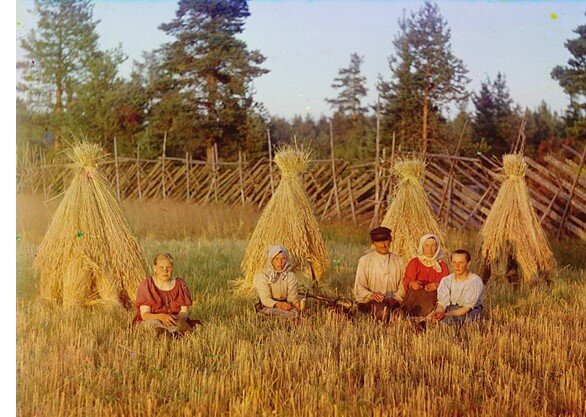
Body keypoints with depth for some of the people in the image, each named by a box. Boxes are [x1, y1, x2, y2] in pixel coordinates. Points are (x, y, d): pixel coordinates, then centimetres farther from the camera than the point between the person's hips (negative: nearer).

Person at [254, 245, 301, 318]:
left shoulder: (290, 275, 2)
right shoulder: (263, 276, -9)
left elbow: (292, 296, -5)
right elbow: (265, 299, -14)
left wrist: (295, 302, -30)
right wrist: (279, 304, -32)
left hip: (286, 304, 4)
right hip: (269, 307, -4)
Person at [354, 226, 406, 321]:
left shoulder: (399, 261, 16)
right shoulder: (364, 261, 8)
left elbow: (403, 285, 11)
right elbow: (359, 288, 2)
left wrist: (395, 298, -10)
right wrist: (371, 295, -19)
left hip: (392, 301, 2)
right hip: (369, 302, -2)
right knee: (381, 307, -35)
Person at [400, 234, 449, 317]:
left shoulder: (442, 265, 18)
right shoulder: (414, 262, 18)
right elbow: (406, 281, 9)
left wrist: (438, 285, -15)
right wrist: (412, 284, -15)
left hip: (434, 294, 0)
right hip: (414, 294, 0)